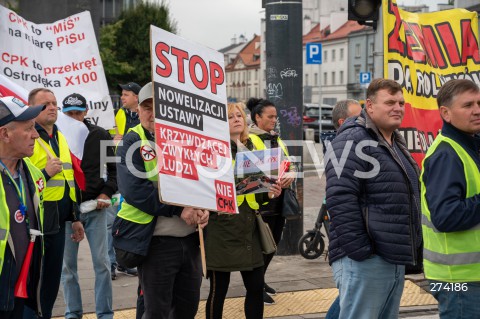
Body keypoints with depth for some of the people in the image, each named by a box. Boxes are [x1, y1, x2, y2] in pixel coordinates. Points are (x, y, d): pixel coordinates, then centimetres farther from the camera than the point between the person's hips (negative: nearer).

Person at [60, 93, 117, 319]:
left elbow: (114, 168, 10)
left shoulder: (100, 135, 1)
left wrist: (106, 192, -3)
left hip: (95, 207, 0)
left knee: (101, 262, 2)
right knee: (67, 264, 6)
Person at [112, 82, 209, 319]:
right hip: (156, 243, -5)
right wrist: (179, 209, -22)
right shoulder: (132, 143, -7)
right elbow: (134, 189, -20)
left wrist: (203, 207, -10)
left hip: (191, 239, 6)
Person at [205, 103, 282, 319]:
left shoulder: (250, 150, 14)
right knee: (218, 289, 1)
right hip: (222, 229, -6)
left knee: (256, 286, 8)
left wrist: (269, 192, 2)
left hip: (248, 228, 6)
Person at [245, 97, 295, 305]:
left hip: (278, 200, 8)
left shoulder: (277, 140, 17)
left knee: (273, 242, 14)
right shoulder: (248, 140, -10)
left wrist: (290, 177, -4)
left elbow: (289, 164, 18)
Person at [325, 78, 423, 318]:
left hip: (395, 260, 10)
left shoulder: (396, 143, 19)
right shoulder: (353, 140, -11)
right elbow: (341, 200, -21)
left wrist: (411, 254, 20)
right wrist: (359, 252, -23)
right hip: (364, 260, -10)